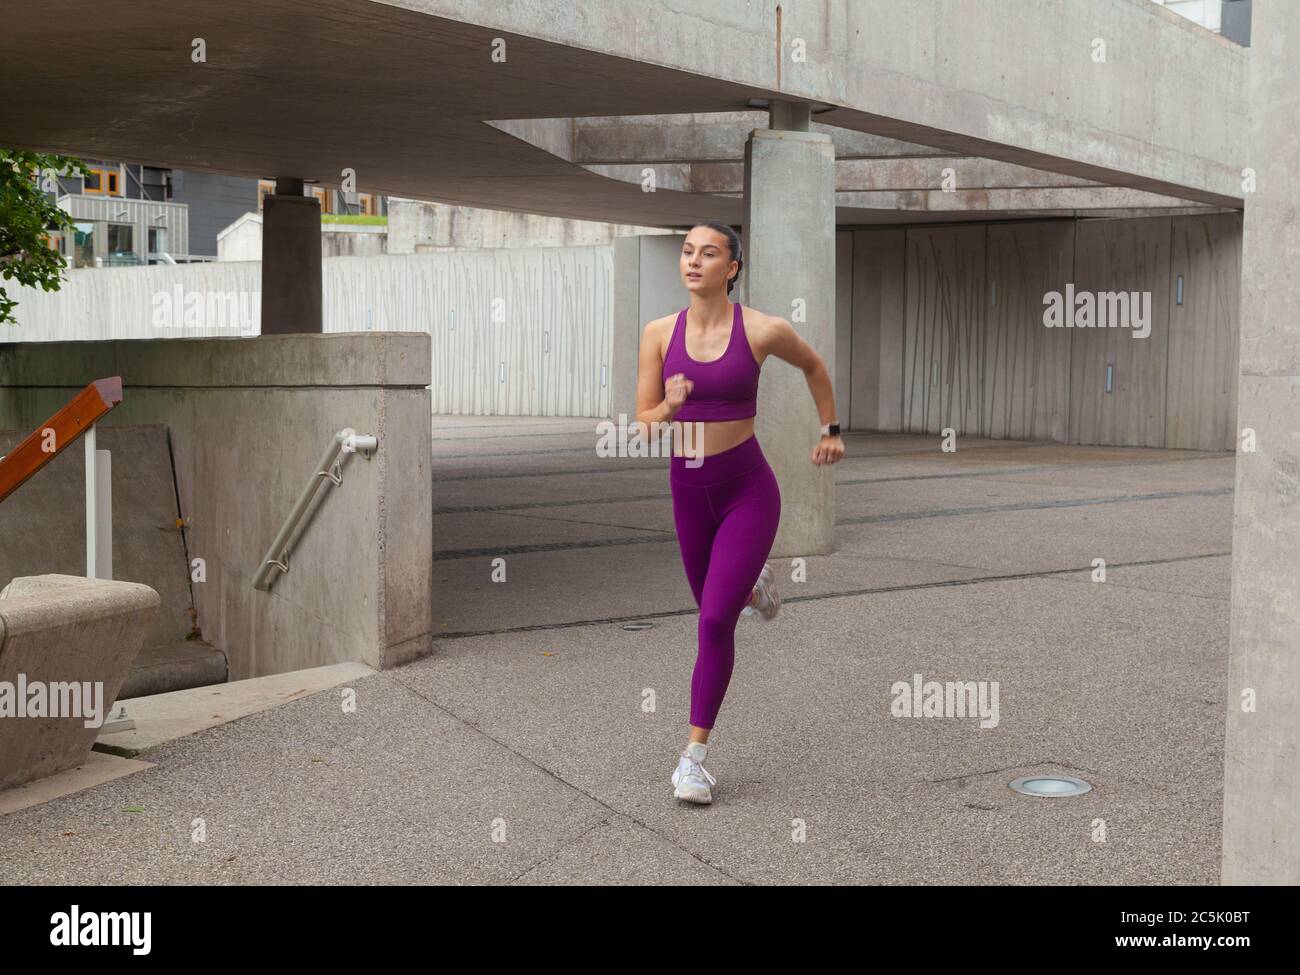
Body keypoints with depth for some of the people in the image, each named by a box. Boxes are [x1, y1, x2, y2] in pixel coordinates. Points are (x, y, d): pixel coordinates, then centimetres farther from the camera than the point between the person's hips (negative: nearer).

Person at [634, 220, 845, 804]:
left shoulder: (763, 330, -12)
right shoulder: (659, 333, -6)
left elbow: (814, 367, 9)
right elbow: (642, 425, -4)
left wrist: (831, 432, 15)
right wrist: (668, 409, -25)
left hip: (748, 491, -4)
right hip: (687, 490, 4)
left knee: (715, 621, -14)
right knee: (711, 609, 23)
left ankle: (695, 754, -2)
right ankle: (755, 585, 60)